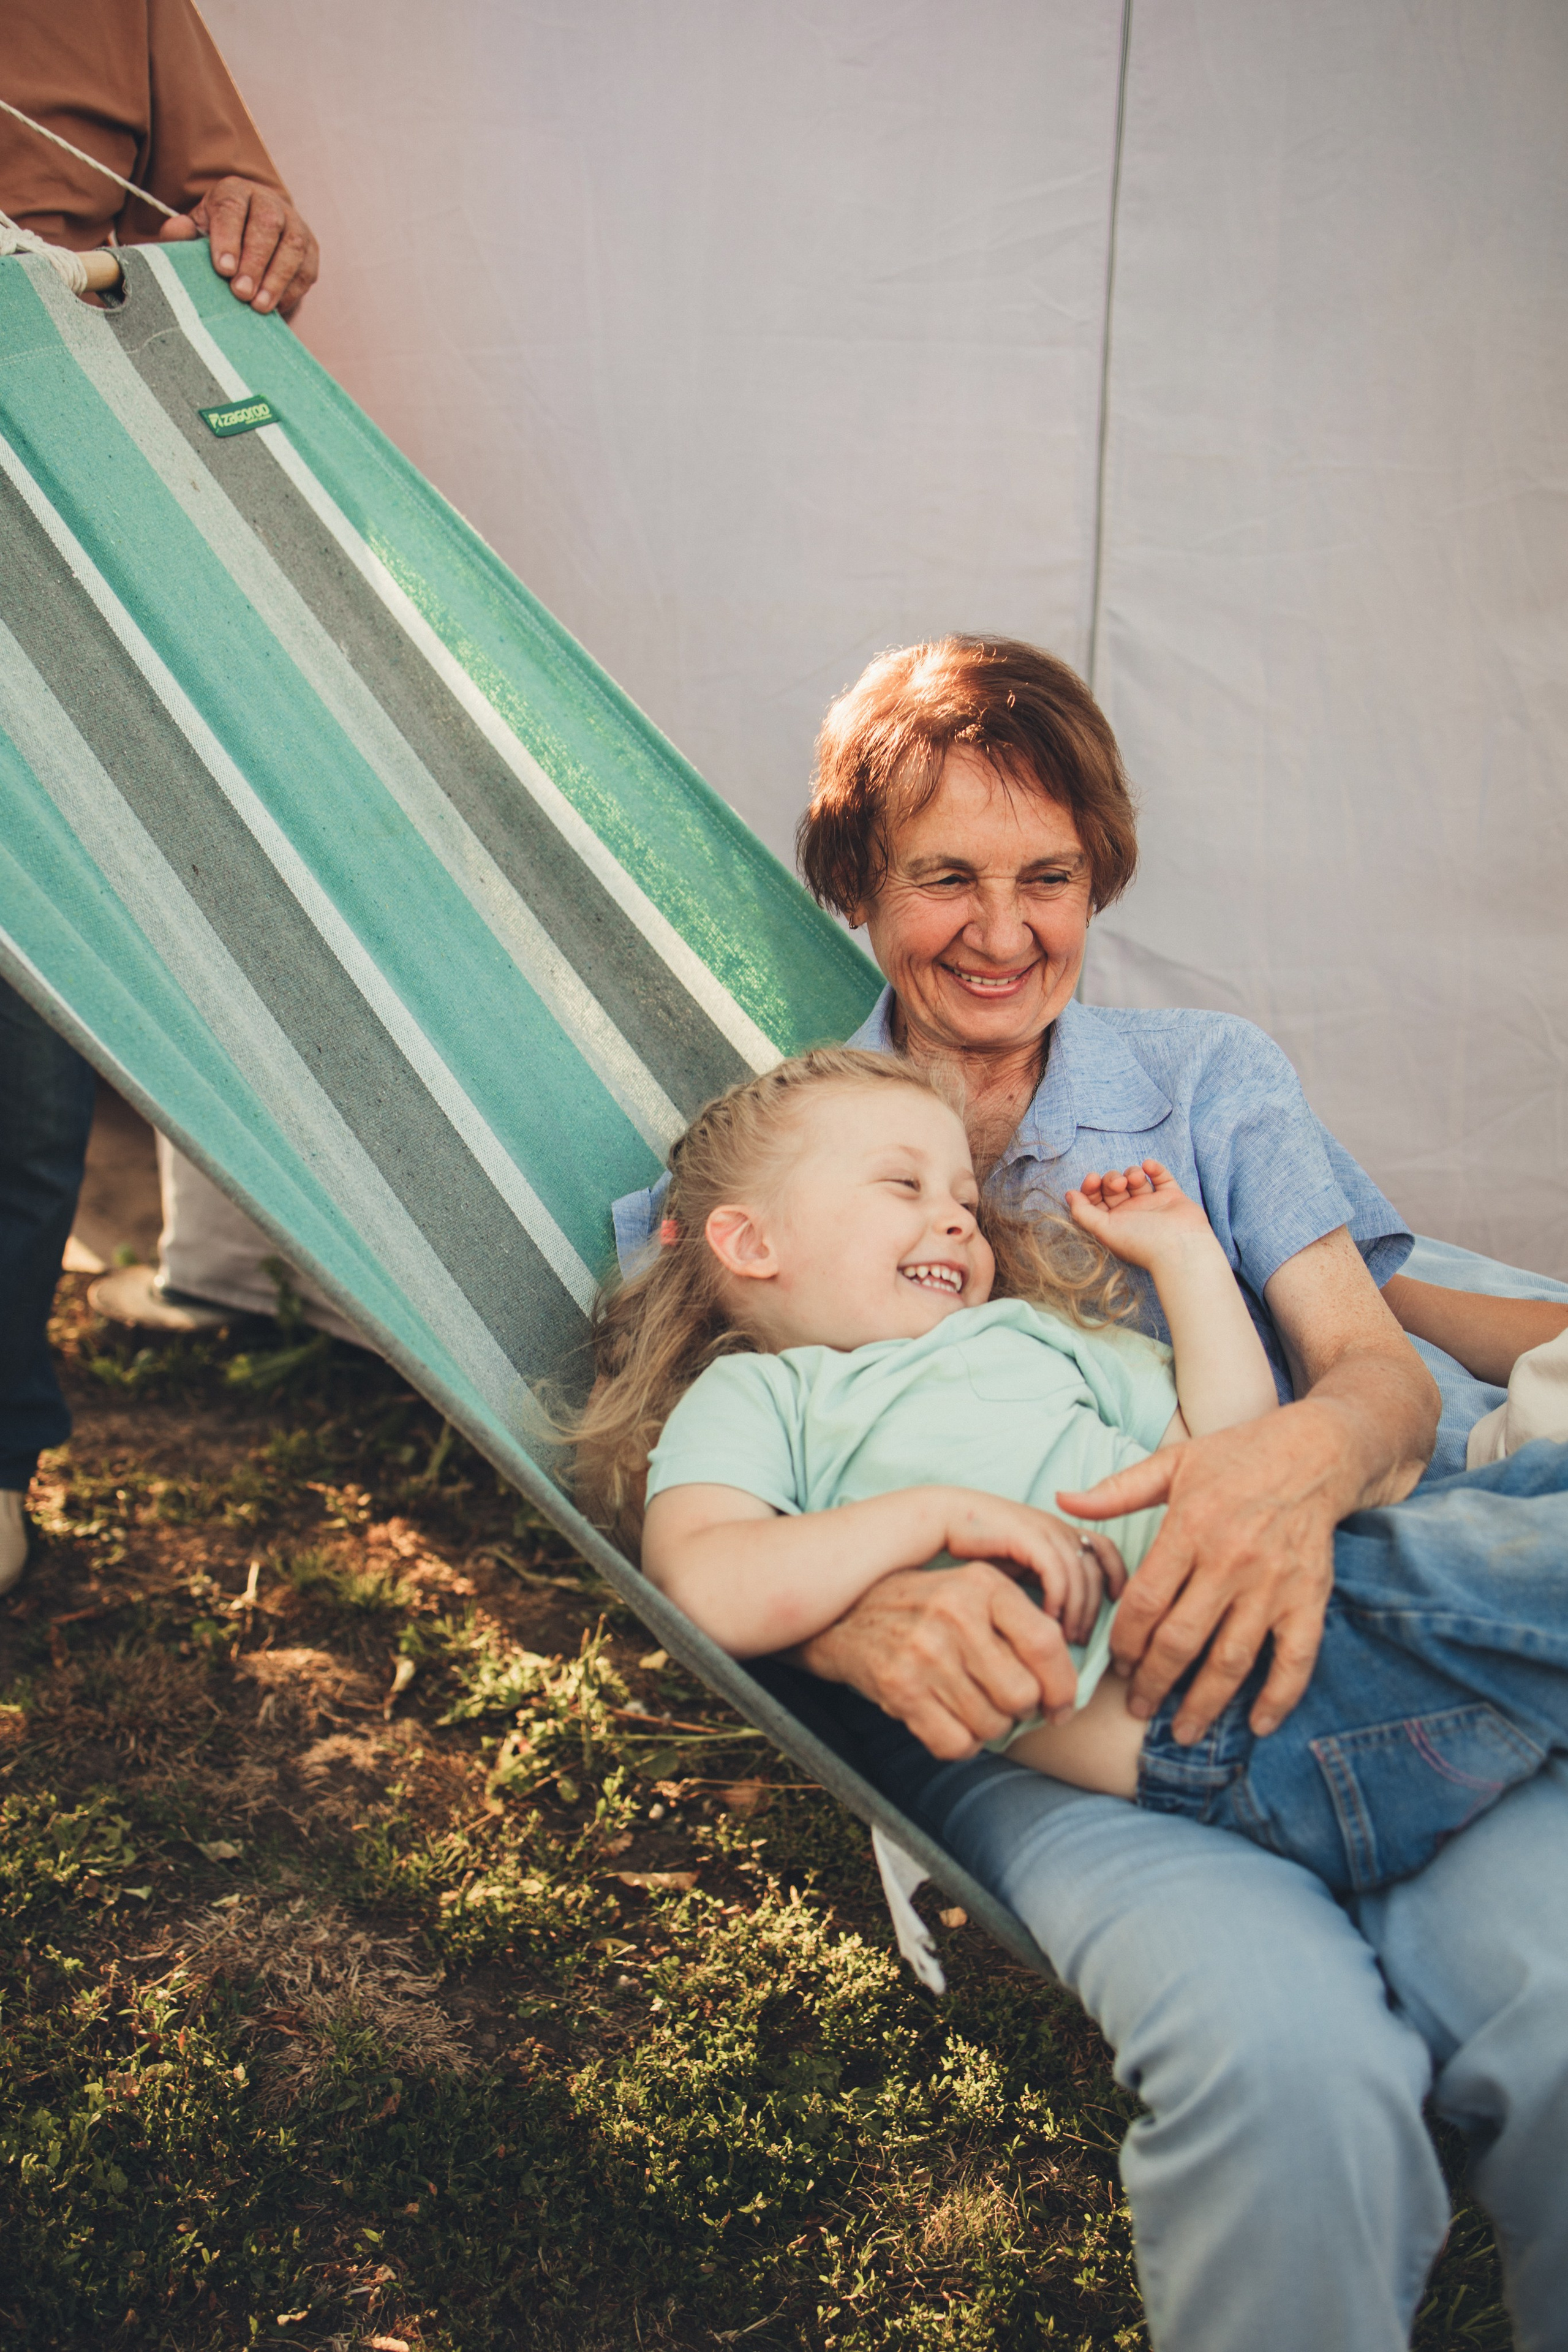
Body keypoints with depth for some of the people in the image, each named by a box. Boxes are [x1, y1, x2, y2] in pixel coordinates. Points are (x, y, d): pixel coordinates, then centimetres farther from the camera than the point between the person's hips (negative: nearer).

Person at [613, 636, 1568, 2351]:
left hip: (1299, 1648, 2)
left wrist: (1312, 1452, -19)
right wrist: (854, 1605, -20)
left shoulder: (1209, 1075, 21)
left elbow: (1377, 1363, 9)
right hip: (1018, 1720, -1)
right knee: (1283, 2050, -33)